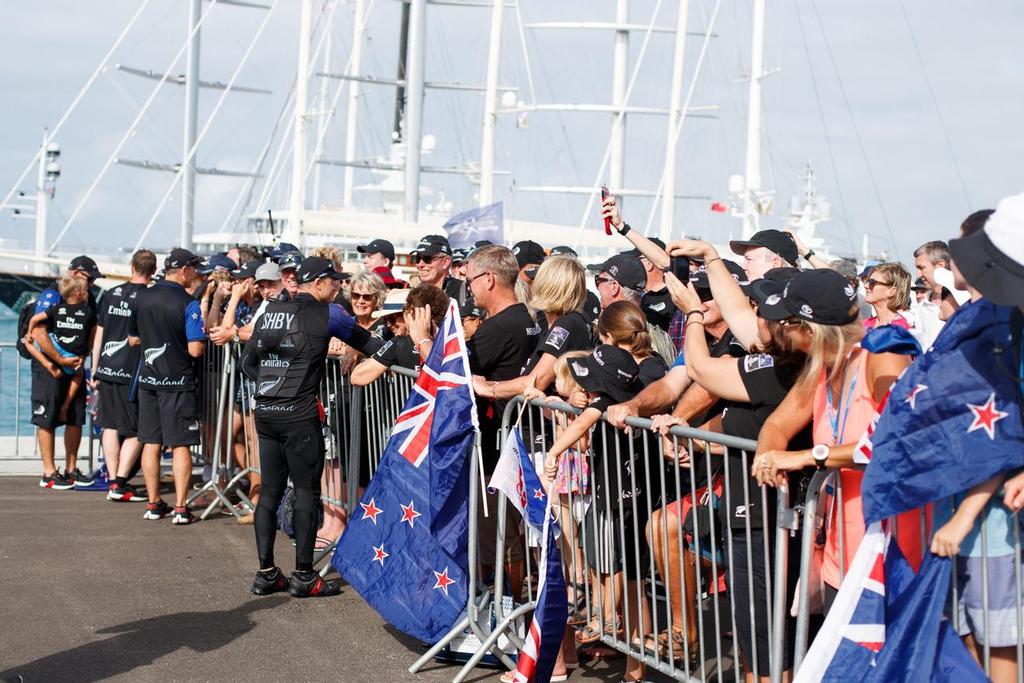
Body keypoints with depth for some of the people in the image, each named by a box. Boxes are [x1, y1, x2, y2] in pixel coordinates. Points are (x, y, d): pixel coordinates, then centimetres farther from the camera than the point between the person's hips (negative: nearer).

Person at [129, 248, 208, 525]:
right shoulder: (188, 304, -14)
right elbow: (195, 350, -18)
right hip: (178, 381, -5)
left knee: (151, 443, 11)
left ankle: (153, 504, 17)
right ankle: (180, 508, 0)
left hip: (148, 378, 5)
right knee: (180, 445, 1)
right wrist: (202, 338, 2)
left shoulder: (142, 297, 3)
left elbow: (133, 339, 13)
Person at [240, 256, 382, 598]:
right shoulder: (326, 313, -3)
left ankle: (266, 573, 14)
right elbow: (366, 342, 6)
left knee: (270, 491, 10)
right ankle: (303, 576, 5)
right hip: (299, 415, -6)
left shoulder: (271, 311, 14)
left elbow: (248, 361, 17)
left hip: (265, 412, 6)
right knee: (307, 492, 2)